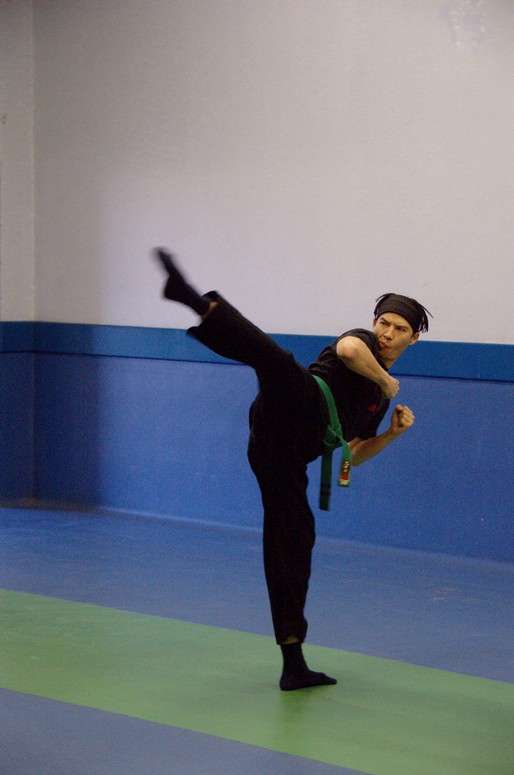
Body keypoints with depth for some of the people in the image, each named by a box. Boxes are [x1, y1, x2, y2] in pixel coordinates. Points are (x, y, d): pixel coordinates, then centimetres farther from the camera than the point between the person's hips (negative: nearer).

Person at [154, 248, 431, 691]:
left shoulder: (379, 397, 33)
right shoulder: (362, 342, 14)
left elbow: (356, 455, 33)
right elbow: (347, 348, -13)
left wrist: (394, 431, 18)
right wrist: (386, 381, 2)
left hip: (287, 450, 6)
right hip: (297, 406, -6)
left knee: (292, 544, 5)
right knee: (275, 361, -40)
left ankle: (293, 665, 8)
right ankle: (195, 301, -61)